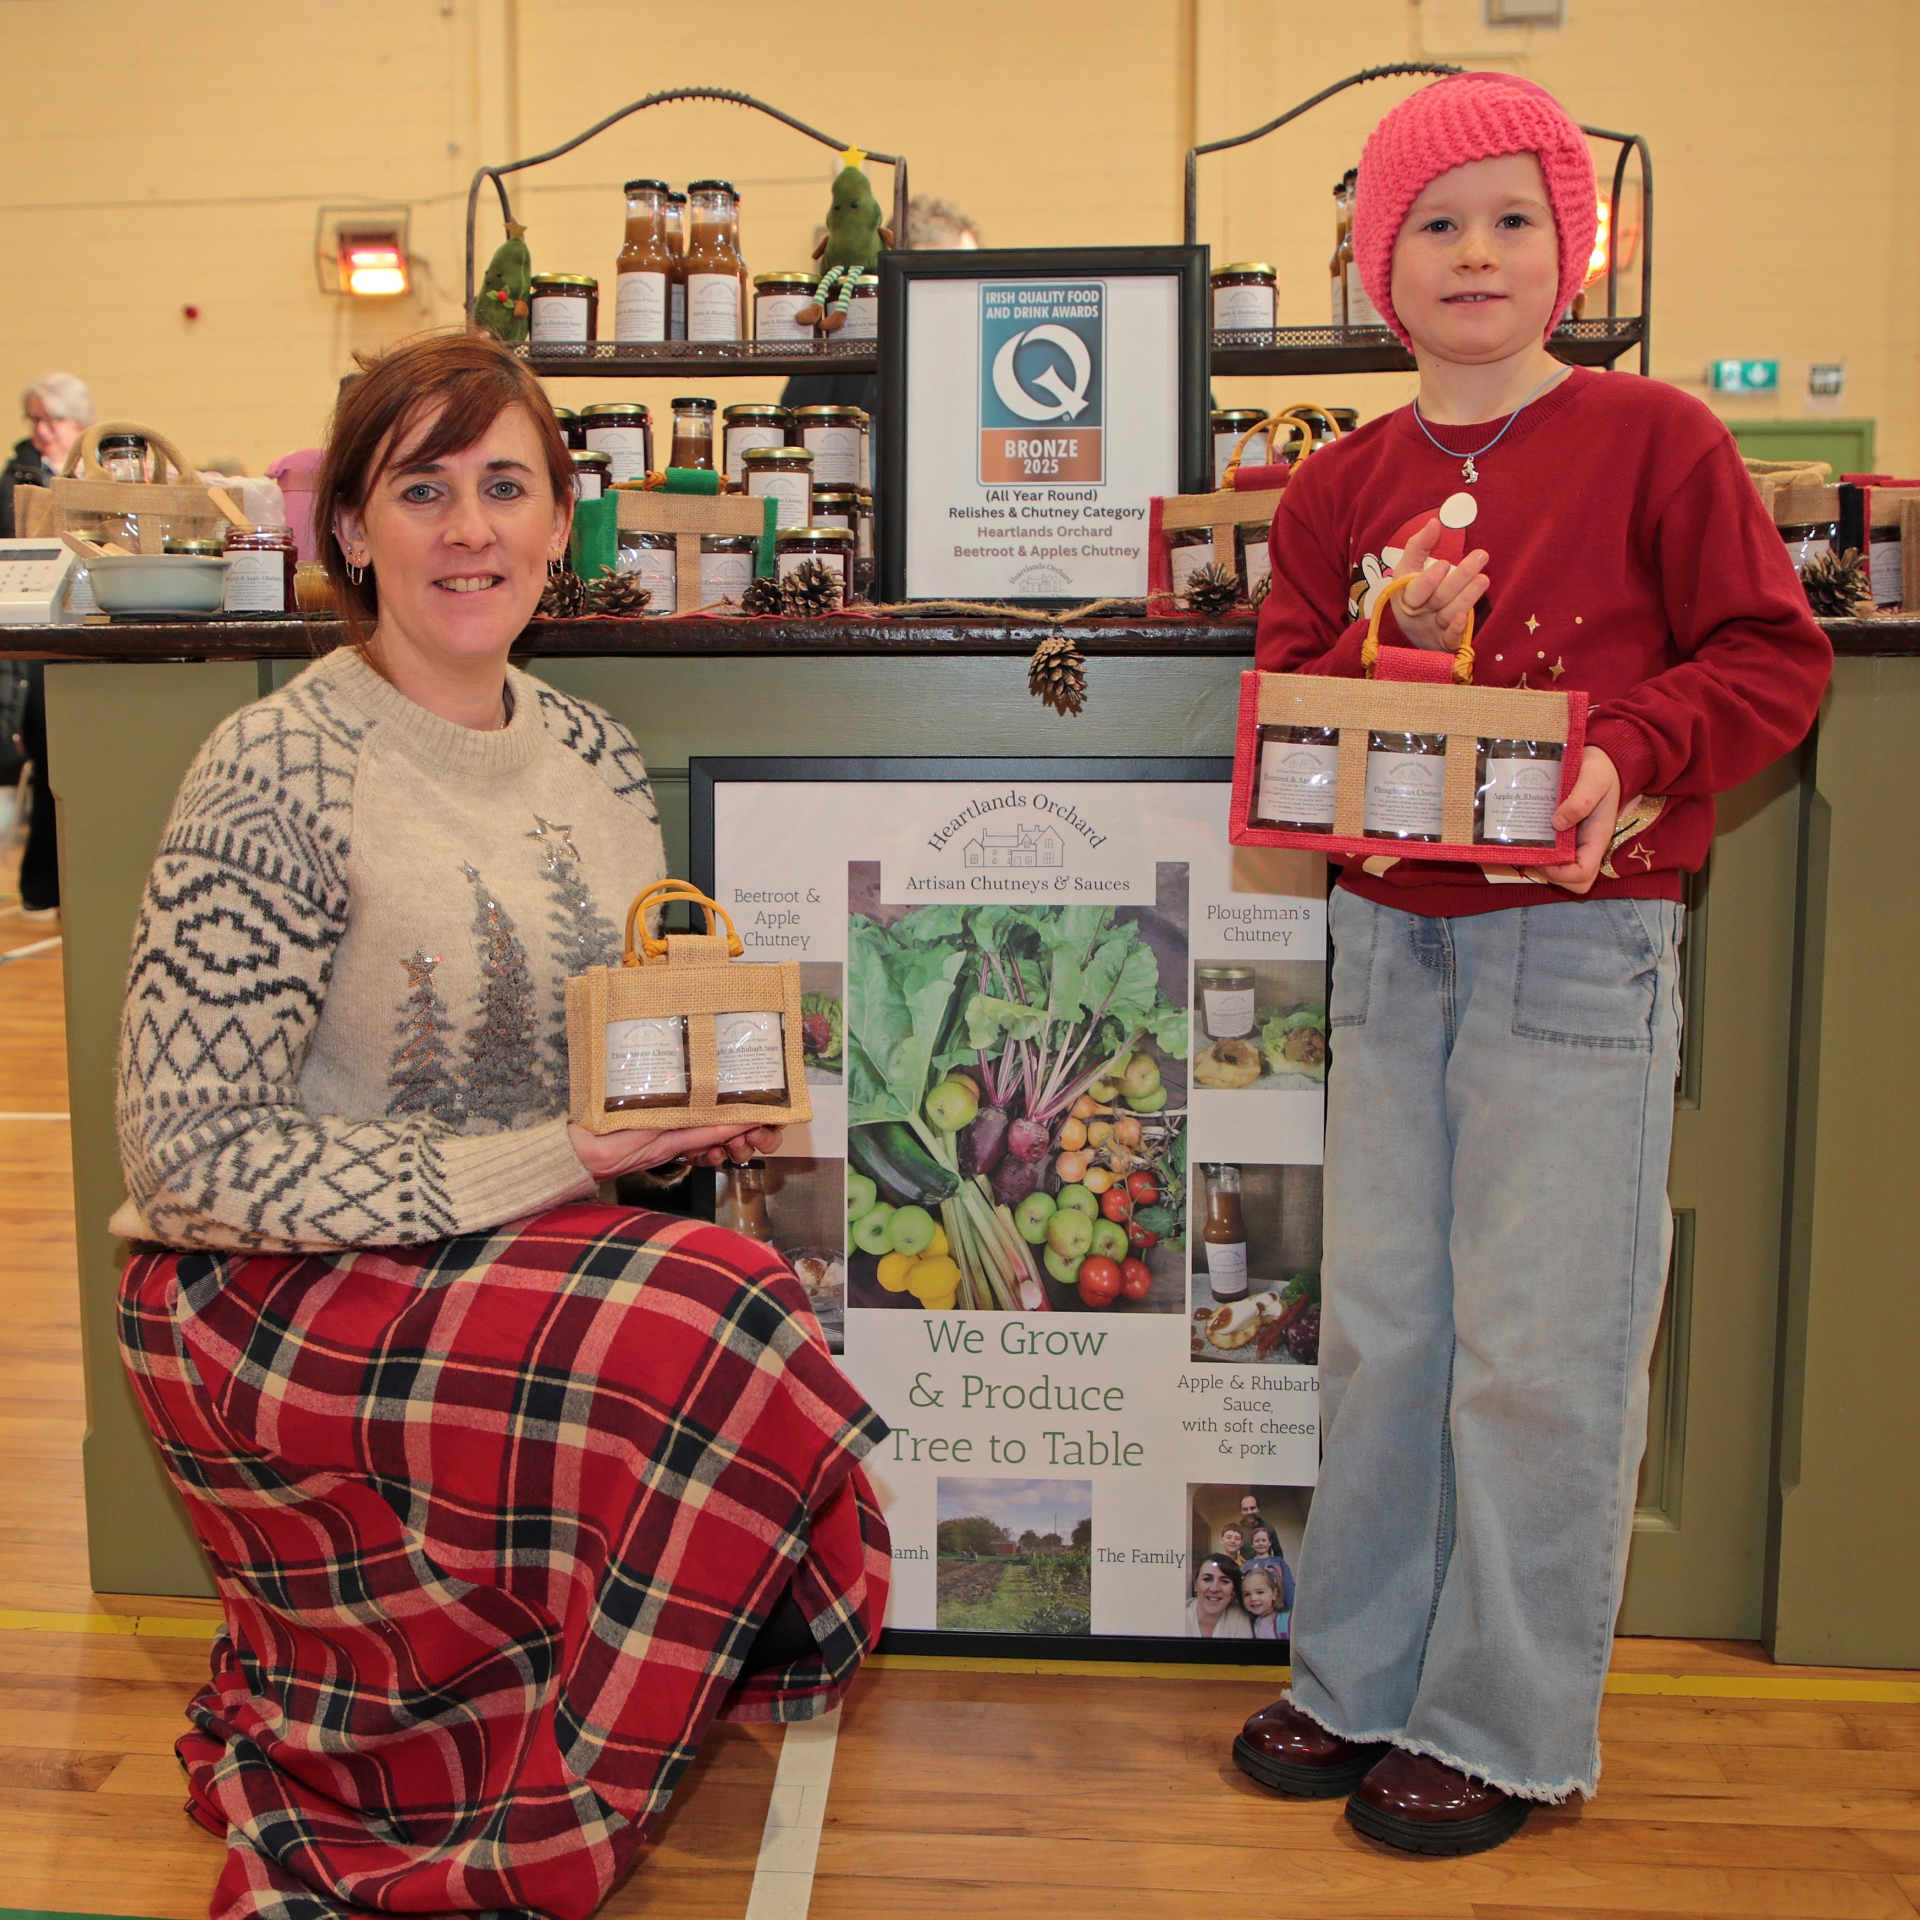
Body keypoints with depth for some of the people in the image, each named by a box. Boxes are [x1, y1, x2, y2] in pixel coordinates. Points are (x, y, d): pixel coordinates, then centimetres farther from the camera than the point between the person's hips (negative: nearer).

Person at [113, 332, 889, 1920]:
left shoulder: (595, 755, 6)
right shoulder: (281, 771, -15)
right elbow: (195, 1148, -18)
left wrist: (706, 1108, -6)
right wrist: (548, 1165, -21)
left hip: (527, 1256, 7)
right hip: (261, 1298, -7)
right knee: (728, 1325, -27)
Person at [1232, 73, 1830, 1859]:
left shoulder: (1653, 439, -2)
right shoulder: (1342, 486, 10)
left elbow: (1773, 655, -4)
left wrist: (1629, 747, -20)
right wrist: (1399, 658, -13)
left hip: (1576, 945, -4)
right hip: (1388, 942, 5)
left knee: (1539, 1355, 1)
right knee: (1378, 1327, 12)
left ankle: (1505, 1729, 18)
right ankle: (1359, 1679, 28)